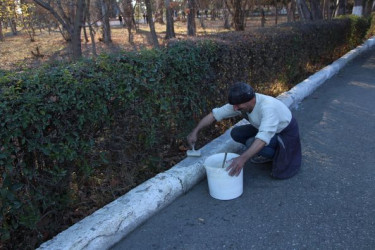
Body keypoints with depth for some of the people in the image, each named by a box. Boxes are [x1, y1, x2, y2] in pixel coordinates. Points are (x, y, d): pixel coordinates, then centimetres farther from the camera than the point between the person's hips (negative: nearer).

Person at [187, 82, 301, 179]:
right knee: (236, 133, -7)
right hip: (265, 128, 7)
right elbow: (215, 114, -13)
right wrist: (195, 131, -20)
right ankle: (269, 152, 12)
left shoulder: (267, 106, -39)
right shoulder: (241, 102, -18)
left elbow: (264, 137, -51)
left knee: (252, 143, -30)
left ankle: (277, 154, 2)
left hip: (286, 132, -7)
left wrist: (243, 158, -61)